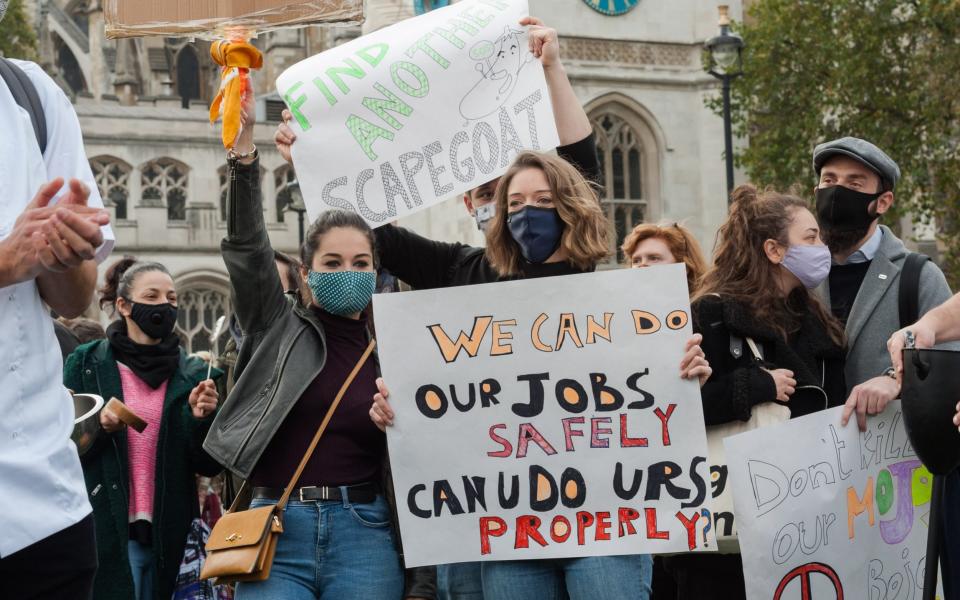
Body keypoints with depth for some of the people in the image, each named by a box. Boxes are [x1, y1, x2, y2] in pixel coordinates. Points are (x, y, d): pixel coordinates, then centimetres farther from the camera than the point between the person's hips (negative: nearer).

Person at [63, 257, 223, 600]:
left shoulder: (193, 375, 7)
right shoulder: (86, 364, 2)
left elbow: (209, 467, 5)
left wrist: (201, 419, -12)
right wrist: (99, 427, -16)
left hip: (170, 538, 2)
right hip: (106, 532, -2)